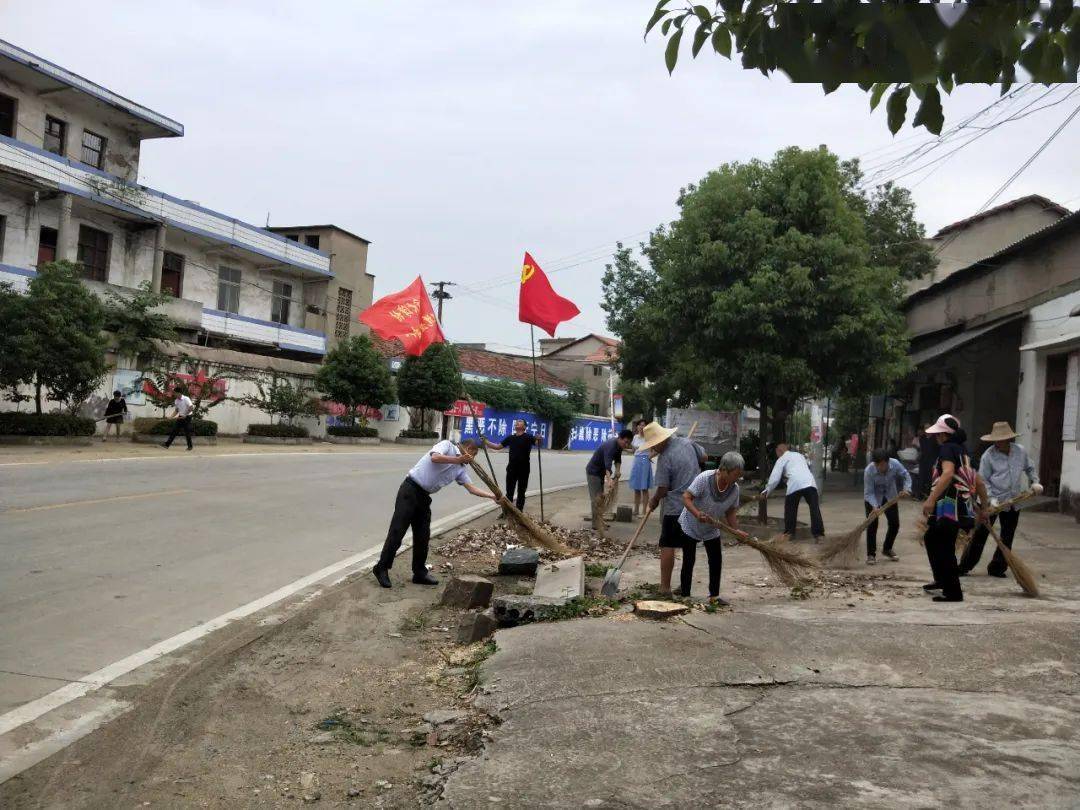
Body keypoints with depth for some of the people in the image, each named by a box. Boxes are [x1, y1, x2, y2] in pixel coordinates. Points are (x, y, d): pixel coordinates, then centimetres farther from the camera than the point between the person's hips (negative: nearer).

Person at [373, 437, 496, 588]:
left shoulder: (461, 469, 14)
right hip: (410, 490, -8)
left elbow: (472, 488, 10)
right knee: (397, 532, -6)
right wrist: (458, 459, -19)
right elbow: (435, 458, -24)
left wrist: (493, 496, 1)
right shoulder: (447, 445, -4)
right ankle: (382, 568, 2)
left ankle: (420, 572, 20)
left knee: (423, 536, 9)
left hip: (424, 496, 8)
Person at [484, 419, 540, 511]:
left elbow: (537, 443, -22)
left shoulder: (528, 437, -5)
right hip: (511, 469, 4)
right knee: (509, 492, 10)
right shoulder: (510, 438, 8)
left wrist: (538, 440, -46)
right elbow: (498, 447, 11)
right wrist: (486, 442, -1)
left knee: (521, 493, 7)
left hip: (524, 470, -4)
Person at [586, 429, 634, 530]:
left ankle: (599, 521, 21)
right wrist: (609, 480, -58)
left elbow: (618, 459, 5)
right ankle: (596, 524, -9)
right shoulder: (610, 446, -32)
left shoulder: (619, 445, -2)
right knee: (596, 498, -10)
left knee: (601, 497, 13)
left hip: (601, 472, 10)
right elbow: (608, 464, -45)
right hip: (593, 471, -10)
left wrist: (618, 470, -15)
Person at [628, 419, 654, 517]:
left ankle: (644, 511, 0)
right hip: (636, 461, 6)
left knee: (644, 488, -4)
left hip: (645, 462, -6)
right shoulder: (635, 437, 9)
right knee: (636, 489, 10)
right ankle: (636, 510, 18)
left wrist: (650, 455, -14)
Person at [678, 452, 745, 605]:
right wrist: (698, 514, -42)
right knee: (688, 562, 0)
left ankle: (714, 596, 16)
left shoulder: (735, 489, -13)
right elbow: (686, 497, -29)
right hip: (690, 525, -5)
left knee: (716, 561, 3)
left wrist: (736, 530, -14)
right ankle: (685, 596, 10)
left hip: (712, 529, 5)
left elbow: (731, 511, -1)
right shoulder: (704, 478, -31)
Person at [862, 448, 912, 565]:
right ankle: (871, 554, -4)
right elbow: (868, 492, -28)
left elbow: (905, 476, -7)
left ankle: (887, 549, 29)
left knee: (895, 524, 7)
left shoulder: (895, 464, -24)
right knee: (872, 525, -13)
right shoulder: (869, 470, -32)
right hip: (873, 498, -4)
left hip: (890, 497, 4)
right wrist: (874, 506, -41)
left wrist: (906, 489, -24)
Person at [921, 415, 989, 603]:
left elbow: (948, 473, -25)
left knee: (945, 550, -5)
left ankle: (953, 592, -1)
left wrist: (931, 499, -30)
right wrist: (983, 508, 32)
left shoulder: (947, 448, -7)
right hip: (961, 508, 10)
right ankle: (942, 580, 37)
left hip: (949, 507, -10)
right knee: (931, 539, 25)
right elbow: (979, 483, 24)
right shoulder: (963, 452, 21)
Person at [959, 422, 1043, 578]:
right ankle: (964, 567, 3)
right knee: (980, 534, -4)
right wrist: (991, 498, -18)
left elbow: (1029, 468, 20)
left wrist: (1034, 481, 4)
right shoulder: (988, 455, -11)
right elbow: (983, 480, -8)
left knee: (1007, 537, 9)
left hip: (1013, 502, 5)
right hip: (992, 501, -4)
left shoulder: (1021, 451, 1)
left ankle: (997, 569, 20)